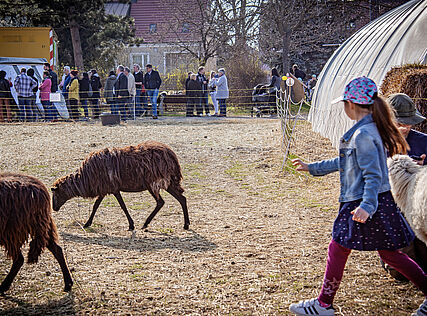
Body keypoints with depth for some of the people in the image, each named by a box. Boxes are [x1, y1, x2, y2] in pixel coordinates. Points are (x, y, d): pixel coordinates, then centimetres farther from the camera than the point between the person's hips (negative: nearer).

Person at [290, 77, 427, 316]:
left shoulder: (363, 134, -19)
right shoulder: (371, 128, 12)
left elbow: (374, 175, -23)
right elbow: (345, 163, 22)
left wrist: (367, 205, -32)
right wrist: (312, 168, 26)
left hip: (362, 204, -10)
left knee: (338, 250, 4)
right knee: (389, 254, 15)